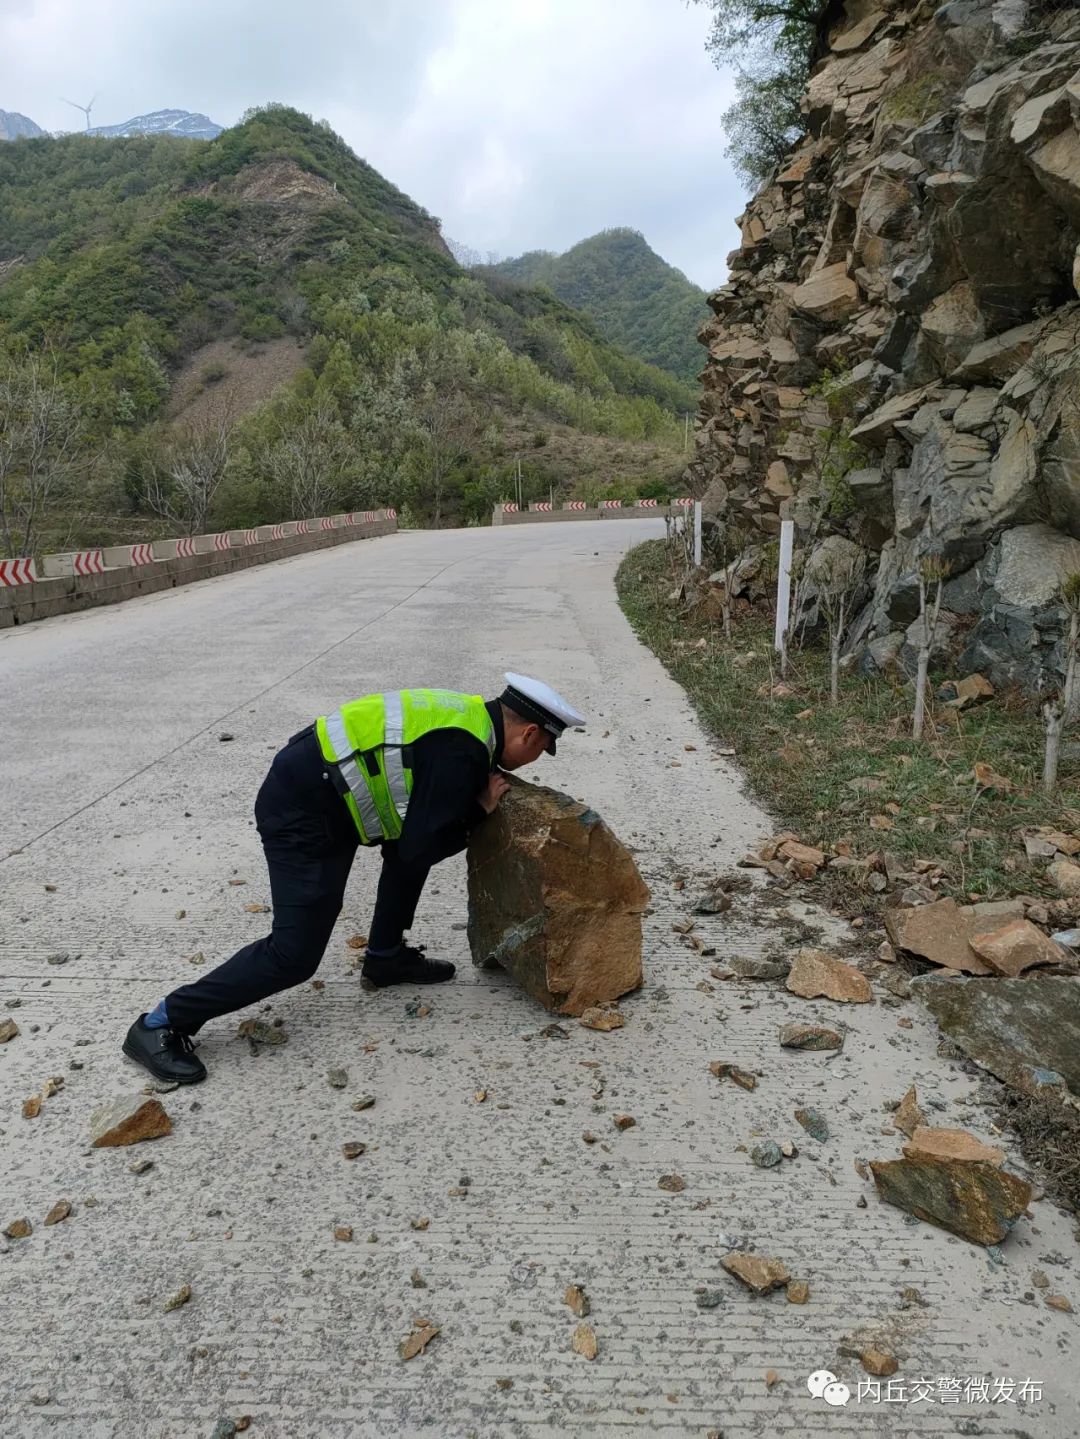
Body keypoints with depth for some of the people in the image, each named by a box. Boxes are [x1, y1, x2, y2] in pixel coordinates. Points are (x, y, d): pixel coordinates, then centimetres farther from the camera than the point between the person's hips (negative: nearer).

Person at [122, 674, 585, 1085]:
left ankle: (386, 957, 27)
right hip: (300, 815, -10)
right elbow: (421, 849, -15)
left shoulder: (469, 712, 8)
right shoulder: (461, 754, -21)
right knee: (295, 954, -6)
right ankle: (162, 1023, 4)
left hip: (315, 786, 10)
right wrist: (479, 810, -5)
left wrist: (480, 796, 7)